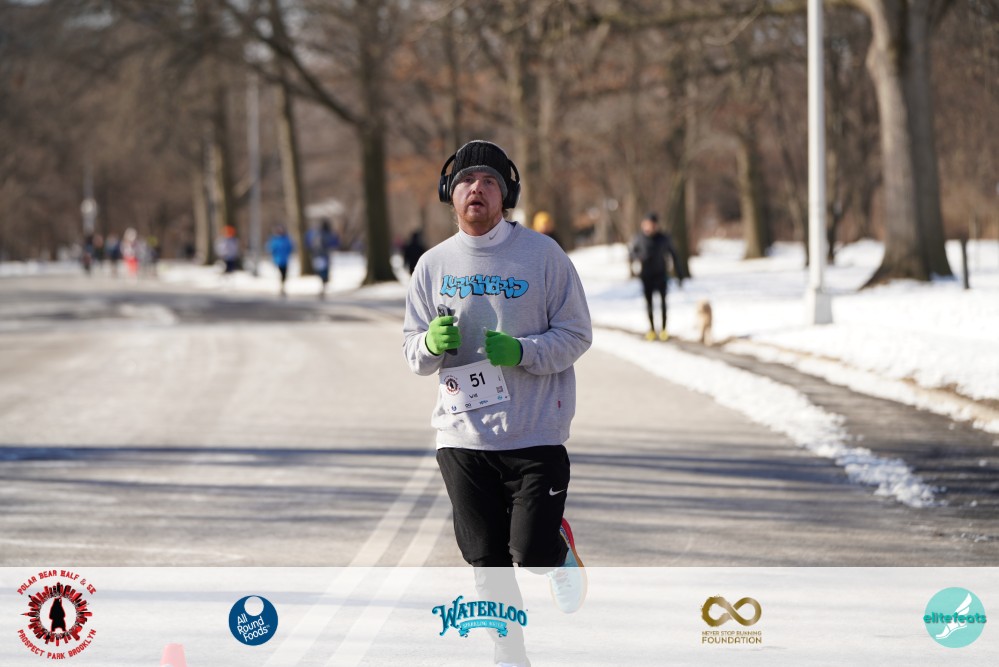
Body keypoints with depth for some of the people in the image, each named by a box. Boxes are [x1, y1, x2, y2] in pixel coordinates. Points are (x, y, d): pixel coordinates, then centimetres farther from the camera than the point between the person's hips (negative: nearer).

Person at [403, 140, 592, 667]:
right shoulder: (434, 265, 7)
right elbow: (413, 352, 11)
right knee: (486, 560, 5)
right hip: (462, 436, 3)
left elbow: (576, 333, -1)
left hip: (535, 434, -3)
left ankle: (560, 551, 26)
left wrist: (522, 351, -18)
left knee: (532, 552, -9)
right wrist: (432, 343, -13)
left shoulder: (542, 254, -2)